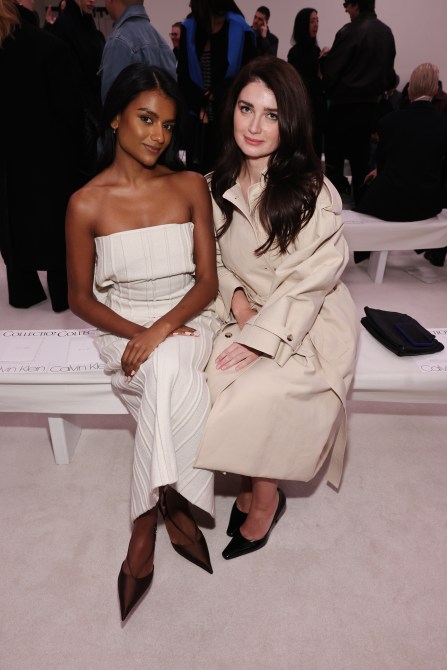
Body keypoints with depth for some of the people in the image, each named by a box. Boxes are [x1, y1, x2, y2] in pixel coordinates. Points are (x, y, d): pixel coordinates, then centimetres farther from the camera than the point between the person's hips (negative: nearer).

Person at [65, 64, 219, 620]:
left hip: (185, 319, 2)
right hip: (123, 326, -1)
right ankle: (174, 506, -9)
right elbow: (80, 298, 1)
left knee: (166, 373, -31)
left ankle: (144, 529, -11)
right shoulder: (87, 204, -5)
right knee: (175, 383, -32)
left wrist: (161, 328, -19)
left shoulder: (191, 186, 0)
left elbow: (207, 281, -3)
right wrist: (134, 334, -16)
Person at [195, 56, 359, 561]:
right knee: (210, 383, -20)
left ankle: (264, 499, 5)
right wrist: (235, 297, -7)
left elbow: (308, 284, -15)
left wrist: (258, 340, -19)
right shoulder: (219, 185, 4)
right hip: (244, 316, 5)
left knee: (254, 394, -26)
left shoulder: (314, 194, -14)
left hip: (305, 327, -4)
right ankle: (251, 485, 6)